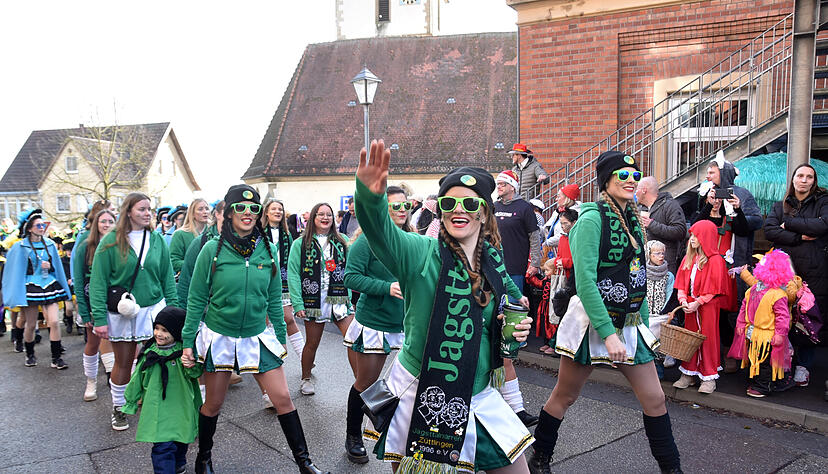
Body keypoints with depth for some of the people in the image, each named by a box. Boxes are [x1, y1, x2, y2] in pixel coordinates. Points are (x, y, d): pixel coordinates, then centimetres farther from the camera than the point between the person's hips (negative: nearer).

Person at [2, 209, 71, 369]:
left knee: (54, 322, -9)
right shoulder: (21, 247, -1)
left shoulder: (50, 244, 8)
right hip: (31, 288, -2)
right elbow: (15, 271, 0)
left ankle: (56, 358, -3)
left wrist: (49, 266, -7)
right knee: (30, 324, 6)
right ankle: (29, 354, 29)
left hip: (49, 286, 2)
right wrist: (16, 296, -4)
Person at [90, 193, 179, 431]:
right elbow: (98, 281, -6)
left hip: (154, 308, 2)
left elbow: (167, 277, 7)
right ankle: (118, 408, 30)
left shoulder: (157, 239, 3)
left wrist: (173, 309, 2)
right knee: (123, 362, 10)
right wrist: (99, 318, -11)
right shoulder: (111, 242, -5)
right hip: (122, 312, -2)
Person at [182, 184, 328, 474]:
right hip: (219, 337, -1)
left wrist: (281, 338, 9)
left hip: (258, 336, 2)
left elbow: (274, 300, 7)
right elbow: (196, 299, -3)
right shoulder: (213, 249, -8)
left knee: (282, 398, 0)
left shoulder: (268, 250, -1)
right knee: (213, 403, 12)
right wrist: (188, 342, -4)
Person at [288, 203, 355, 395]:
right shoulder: (301, 244, 2)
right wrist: (297, 303, -10)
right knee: (312, 343, 10)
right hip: (314, 300, -2)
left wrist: (353, 297, -2)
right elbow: (293, 274, -3)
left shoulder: (342, 241, 9)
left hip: (340, 299, 2)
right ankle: (305, 379, 33)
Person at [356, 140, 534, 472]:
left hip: (478, 400, 5)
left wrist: (517, 330, -5)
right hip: (419, 394, -4)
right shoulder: (421, 253, -11)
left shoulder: (495, 265, 3)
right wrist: (371, 195, -52)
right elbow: (381, 232, -32)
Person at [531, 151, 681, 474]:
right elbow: (585, 280, -22)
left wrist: (644, 323, 14)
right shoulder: (593, 219, -15)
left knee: (654, 398, 8)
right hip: (592, 322, -7)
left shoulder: (632, 220, 9)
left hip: (629, 324, 7)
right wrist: (608, 334, -25)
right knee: (564, 397, 8)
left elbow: (638, 279, 17)